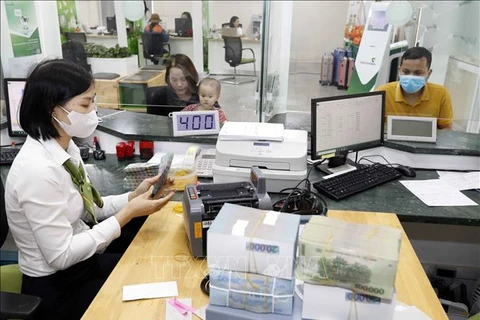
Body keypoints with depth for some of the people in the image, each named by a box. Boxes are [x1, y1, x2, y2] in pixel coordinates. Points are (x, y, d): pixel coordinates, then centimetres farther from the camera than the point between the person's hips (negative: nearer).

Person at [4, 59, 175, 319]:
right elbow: (61, 256, -26)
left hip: (82, 263, 7)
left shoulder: (66, 148, -1)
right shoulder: (38, 169, -28)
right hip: (57, 288, -7)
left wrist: (134, 196, -7)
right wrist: (128, 214, -23)